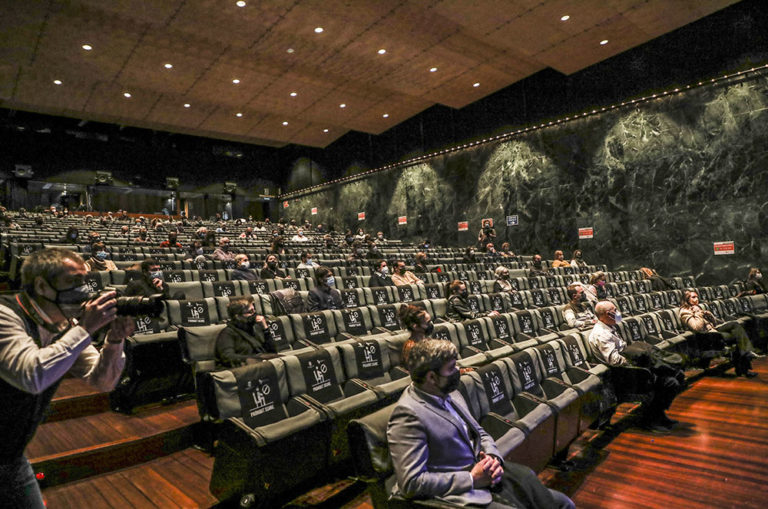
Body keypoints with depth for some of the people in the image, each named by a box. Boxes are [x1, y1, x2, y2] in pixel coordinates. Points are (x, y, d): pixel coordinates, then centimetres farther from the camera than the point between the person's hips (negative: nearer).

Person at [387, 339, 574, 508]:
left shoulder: (450, 394, 6)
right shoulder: (408, 414, -20)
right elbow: (411, 482, -21)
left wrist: (493, 457, -5)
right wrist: (472, 479, -18)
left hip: (487, 475, 8)